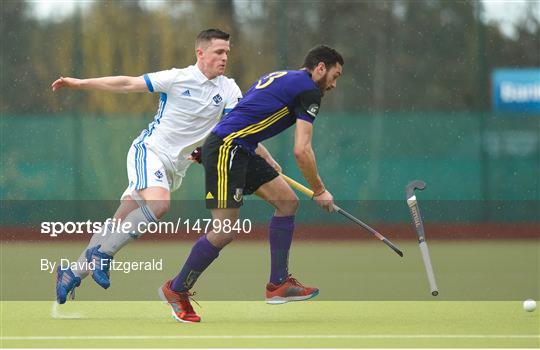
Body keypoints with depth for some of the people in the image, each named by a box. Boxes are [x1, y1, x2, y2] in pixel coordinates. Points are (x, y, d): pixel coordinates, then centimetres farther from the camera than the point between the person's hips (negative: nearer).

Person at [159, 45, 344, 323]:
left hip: (241, 152, 10)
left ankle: (278, 285, 10)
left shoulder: (278, 77, 22)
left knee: (287, 201, 9)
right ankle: (176, 289, 6)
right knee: (225, 232, -10)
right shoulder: (308, 90, -7)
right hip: (224, 150, -10)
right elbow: (301, 150, -12)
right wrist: (319, 191, -2)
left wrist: (269, 162, 24)